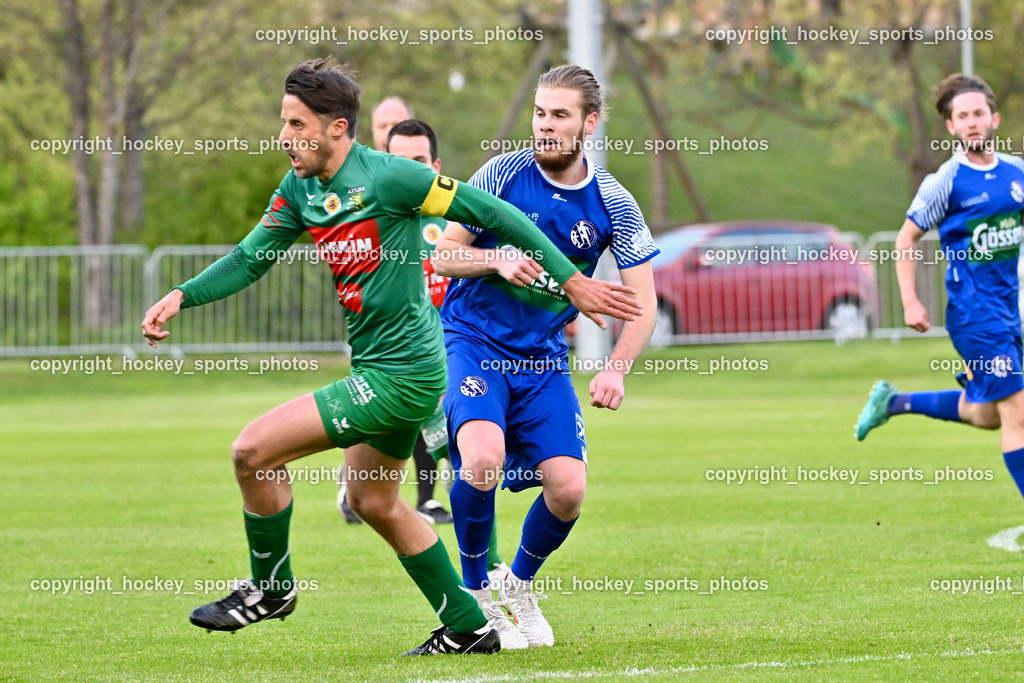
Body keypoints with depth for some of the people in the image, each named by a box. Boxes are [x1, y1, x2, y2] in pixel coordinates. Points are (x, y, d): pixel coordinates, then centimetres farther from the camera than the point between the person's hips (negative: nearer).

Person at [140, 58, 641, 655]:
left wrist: (573, 281, -12)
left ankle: (271, 587, 10)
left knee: (253, 451, -11)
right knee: (374, 502, 23)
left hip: (400, 375, -10)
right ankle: (468, 628, 33)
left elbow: (491, 213, -14)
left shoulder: (386, 176, -18)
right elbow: (249, 260, 11)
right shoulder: (300, 191, 6)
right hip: (381, 368, 10)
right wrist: (183, 297, -7)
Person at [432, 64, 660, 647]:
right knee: (483, 459, -28)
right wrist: (498, 260, -23)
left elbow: (643, 303, -1)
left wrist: (616, 370, -17)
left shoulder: (612, 203, -4)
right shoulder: (504, 173, -8)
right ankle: (475, 591, -5)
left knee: (568, 489, -10)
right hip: (473, 342, -3)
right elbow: (442, 255, -3)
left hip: (544, 359, 3)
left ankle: (521, 583, 22)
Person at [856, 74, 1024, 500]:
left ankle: (894, 402, 34)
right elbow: (906, 240, -2)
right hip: (973, 311, -7)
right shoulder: (945, 182, -9)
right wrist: (910, 303, -8)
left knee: (983, 413, 16)